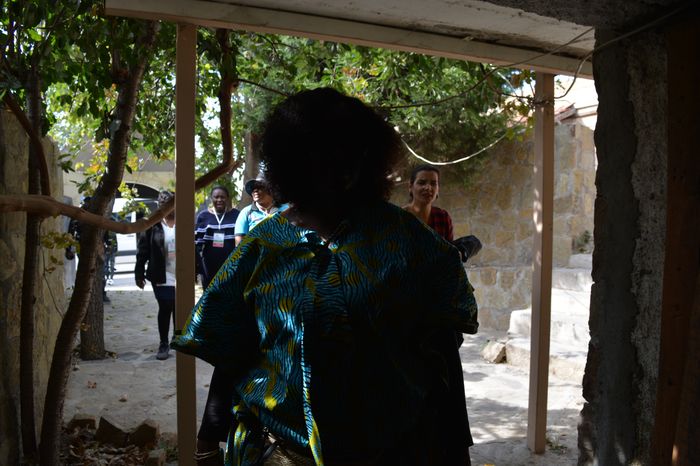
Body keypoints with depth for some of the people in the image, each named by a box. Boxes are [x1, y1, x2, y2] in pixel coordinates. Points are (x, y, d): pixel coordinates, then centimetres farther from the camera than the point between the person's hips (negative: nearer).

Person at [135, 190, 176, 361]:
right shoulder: (152, 225, -3)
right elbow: (143, 250, -2)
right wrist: (139, 274, -5)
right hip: (162, 278, -2)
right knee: (165, 309, 1)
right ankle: (164, 344, 14)